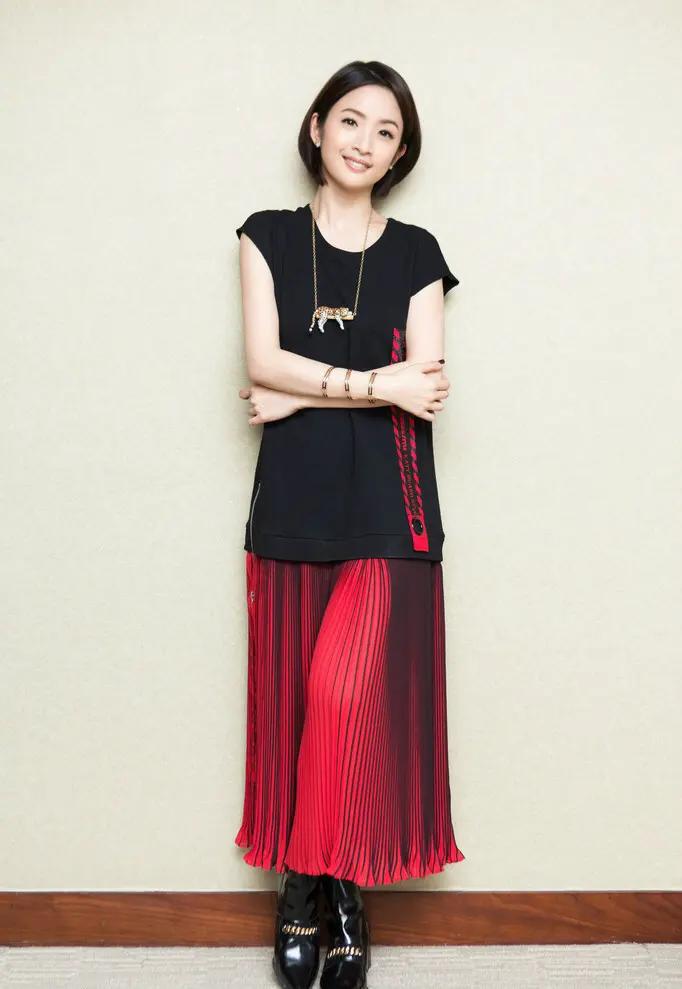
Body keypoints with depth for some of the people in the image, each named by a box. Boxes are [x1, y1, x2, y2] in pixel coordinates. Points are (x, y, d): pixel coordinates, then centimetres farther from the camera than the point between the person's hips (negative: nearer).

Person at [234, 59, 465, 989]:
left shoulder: (416, 251, 9)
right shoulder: (268, 236, 10)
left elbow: (423, 390, -3)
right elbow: (262, 360, -4)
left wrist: (300, 395, -7)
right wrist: (376, 384, -9)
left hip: (388, 510, -1)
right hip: (294, 504, 1)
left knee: (352, 697, -7)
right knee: (294, 700, 3)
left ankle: (321, 887, 14)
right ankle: (328, 893, 19)